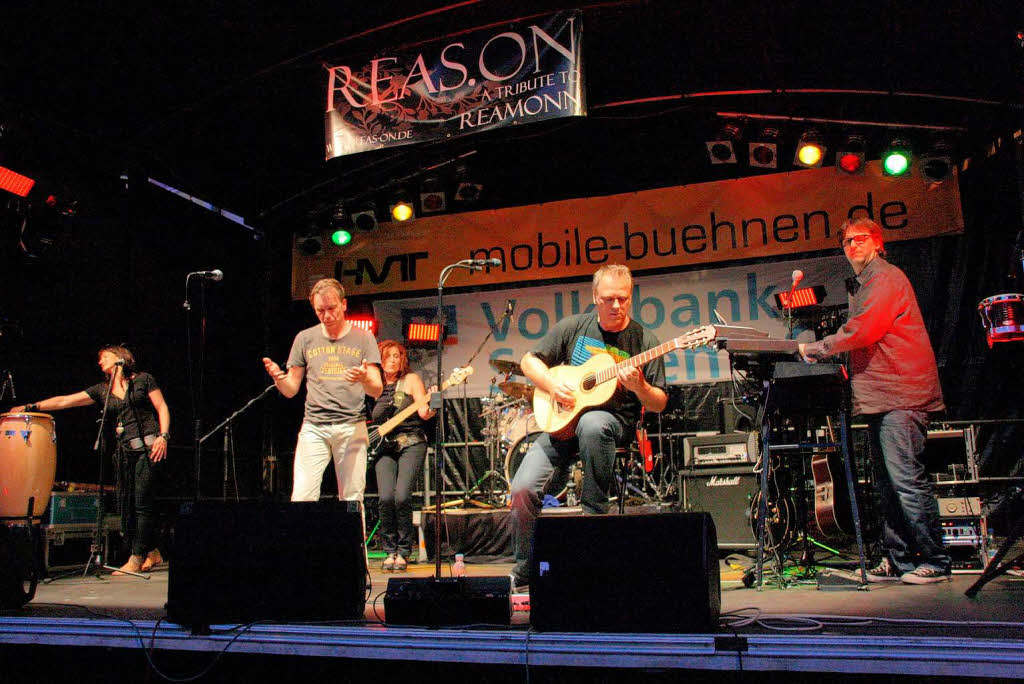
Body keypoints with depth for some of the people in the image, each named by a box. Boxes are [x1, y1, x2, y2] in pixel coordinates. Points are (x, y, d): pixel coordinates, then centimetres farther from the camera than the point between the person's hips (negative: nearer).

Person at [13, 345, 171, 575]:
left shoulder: (143, 379, 5)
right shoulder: (101, 390, 16)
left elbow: (162, 408, 2)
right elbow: (65, 401, 11)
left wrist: (163, 436, -11)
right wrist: (31, 407, 3)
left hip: (150, 447, -6)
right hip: (125, 450, 6)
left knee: (143, 500, -10)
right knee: (125, 504, 1)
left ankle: (137, 558, -5)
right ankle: (152, 553, 12)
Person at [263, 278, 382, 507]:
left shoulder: (363, 339, 6)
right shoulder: (305, 339, 9)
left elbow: (377, 390, 2)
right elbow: (291, 390, 12)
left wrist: (364, 379, -21)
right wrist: (278, 377, -10)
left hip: (352, 427, 0)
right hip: (314, 427, 1)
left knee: (352, 499, -1)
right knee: (302, 497, -9)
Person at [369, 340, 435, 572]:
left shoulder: (410, 379, 4)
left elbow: (423, 412, -6)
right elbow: (370, 419, 21)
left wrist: (429, 408, -27)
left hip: (411, 443, -2)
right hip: (383, 447, 3)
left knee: (401, 497, -17)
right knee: (386, 498, -15)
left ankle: (403, 552, 0)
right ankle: (390, 551, 3)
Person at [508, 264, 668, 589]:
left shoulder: (644, 341, -2)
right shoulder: (574, 327, 4)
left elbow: (659, 404, -1)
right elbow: (530, 361, 9)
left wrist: (639, 386, -23)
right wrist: (552, 385, -10)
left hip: (615, 420, -2)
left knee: (591, 425, -41)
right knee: (522, 488, -16)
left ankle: (595, 513, -21)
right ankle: (525, 569, 5)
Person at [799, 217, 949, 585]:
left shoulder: (886, 278, -6)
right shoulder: (860, 284, 25)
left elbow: (862, 330, -17)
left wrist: (814, 349, -9)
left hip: (901, 396, -10)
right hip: (880, 396, 10)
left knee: (905, 477, -10)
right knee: (886, 482, 10)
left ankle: (934, 561, -2)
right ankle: (896, 559, 16)